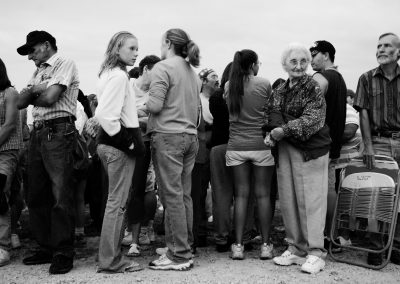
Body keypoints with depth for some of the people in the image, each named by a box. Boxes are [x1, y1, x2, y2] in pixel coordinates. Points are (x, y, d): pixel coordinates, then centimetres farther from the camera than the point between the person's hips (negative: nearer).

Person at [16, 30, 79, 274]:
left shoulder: (65, 64, -1)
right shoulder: (39, 72, 23)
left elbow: (50, 97, -13)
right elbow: (21, 102, 14)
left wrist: (32, 95, 6)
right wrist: (34, 89, -5)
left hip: (58, 132, -9)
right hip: (38, 133, 9)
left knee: (61, 195, -8)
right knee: (37, 195, 11)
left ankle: (64, 253, -2)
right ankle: (46, 248, 21)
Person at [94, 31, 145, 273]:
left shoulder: (112, 74, 18)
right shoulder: (119, 76, -13)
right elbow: (104, 114, -23)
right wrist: (127, 142, -16)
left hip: (113, 144, 10)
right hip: (119, 145, -10)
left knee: (117, 201, 14)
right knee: (118, 202, -4)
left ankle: (112, 256, 22)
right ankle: (111, 261, 5)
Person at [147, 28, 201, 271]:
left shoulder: (163, 68, -6)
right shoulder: (192, 72, 16)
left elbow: (155, 105, -14)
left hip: (168, 136, -8)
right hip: (190, 137, 8)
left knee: (172, 196, -4)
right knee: (184, 195, 10)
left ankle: (180, 255, -1)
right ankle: (185, 247, 16)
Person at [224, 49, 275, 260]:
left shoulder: (229, 86, 3)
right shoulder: (264, 84, -5)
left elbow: (231, 111, 10)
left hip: (236, 146, 3)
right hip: (261, 145, -2)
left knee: (241, 195, 7)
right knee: (263, 195, 5)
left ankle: (238, 245, 7)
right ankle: (265, 245, 10)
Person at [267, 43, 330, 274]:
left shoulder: (313, 88, -5)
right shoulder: (280, 90, 15)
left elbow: (313, 119, -15)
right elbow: (274, 112, 2)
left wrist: (285, 130, -20)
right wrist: (275, 129, -19)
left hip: (310, 150, -6)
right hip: (285, 149, 6)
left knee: (310, 200, -4)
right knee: (288, 200, 7)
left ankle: (315, 252, 4)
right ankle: (296, 248, 19)